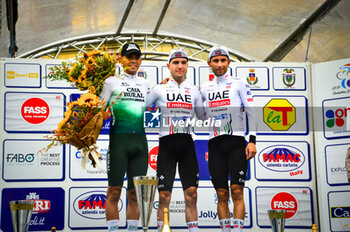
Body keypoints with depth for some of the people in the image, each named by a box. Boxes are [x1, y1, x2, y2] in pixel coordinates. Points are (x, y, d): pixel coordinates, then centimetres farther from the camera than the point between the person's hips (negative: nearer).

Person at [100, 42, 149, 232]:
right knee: (114, 191, -5)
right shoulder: (111, 82, 8)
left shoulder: (144, 84, 21)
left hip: (140, 140, 4)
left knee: (135, 192, 5)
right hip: (119, 139, -4)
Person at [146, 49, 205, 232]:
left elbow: (203, 116, 21)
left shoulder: (194, 91, 12)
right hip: (167, 144, -2)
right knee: (164, 195, -4)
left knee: (191, 194, 1)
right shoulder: (159, 89, 4)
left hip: (187, 145, 2)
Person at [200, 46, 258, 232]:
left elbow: (251, 112, 1)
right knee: (222, 194, 1)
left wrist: (252, 140, -11)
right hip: (215, 145, 3)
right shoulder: (205, 88, 16)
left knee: (237, 191, -10)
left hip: (236, 142, -3)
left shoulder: (239, 84, 6)